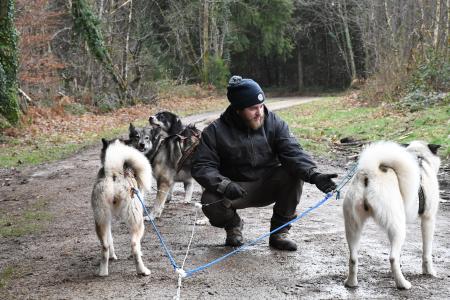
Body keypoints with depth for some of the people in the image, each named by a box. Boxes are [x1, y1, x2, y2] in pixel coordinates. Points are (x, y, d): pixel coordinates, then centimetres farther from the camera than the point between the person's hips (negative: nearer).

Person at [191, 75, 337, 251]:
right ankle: (233, 224, 7)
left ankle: (279, 232, -9)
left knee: (295, 173, -26)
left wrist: (314, 175, -36)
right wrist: (224, 185, -34)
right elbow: (201, 166, -14)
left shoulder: (274, 123, -6)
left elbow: (293, 153, -17)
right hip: (236, 190, -1)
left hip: (268, 186, 2)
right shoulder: (216, 131, -9)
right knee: (210, 201, -32)